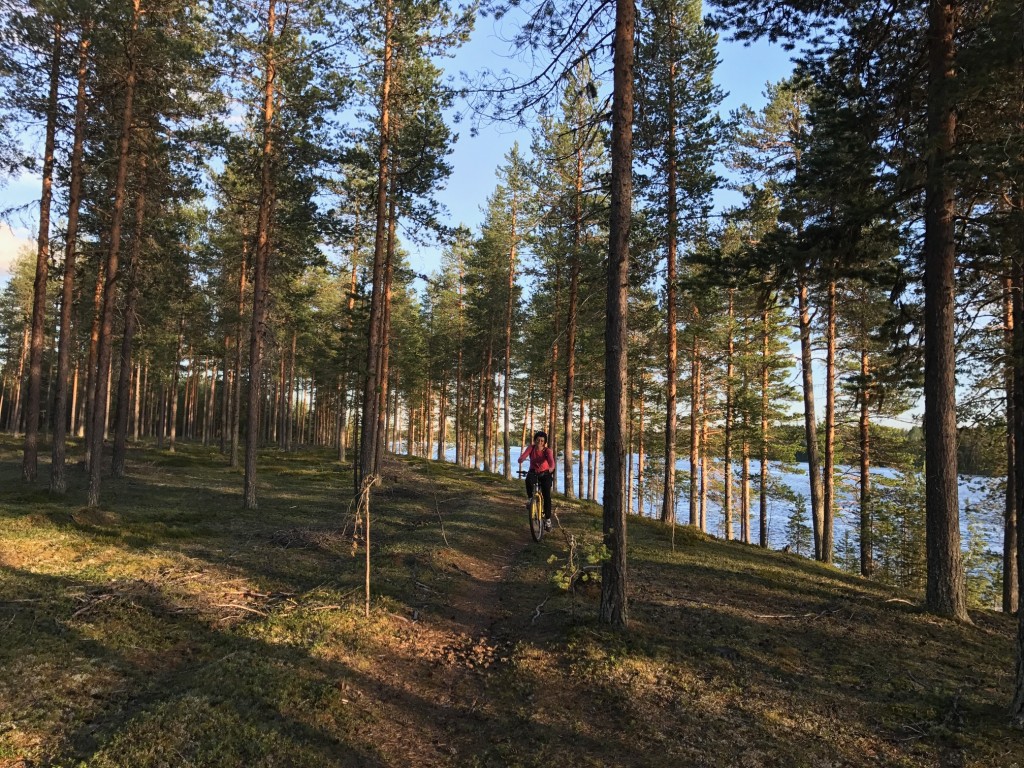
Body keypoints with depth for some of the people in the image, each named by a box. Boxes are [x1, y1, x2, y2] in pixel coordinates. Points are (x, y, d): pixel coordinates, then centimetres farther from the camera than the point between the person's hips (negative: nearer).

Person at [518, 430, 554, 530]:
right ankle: (530, 499, -14)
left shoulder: (547, 451, -19)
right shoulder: (531, 448, -15)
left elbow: (551, 460, -39)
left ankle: (547, 519, 2)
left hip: (545, 474, -1)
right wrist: (520, 460, -57)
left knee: (547, 495, -11)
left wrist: (551, 468, -62)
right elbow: (524, 456, -32)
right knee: (528, 480, -36)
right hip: (533, 472, 1)